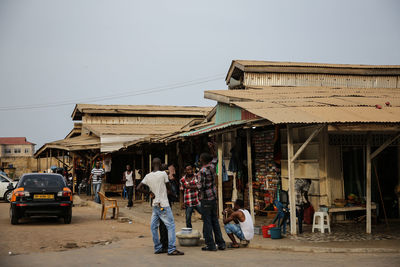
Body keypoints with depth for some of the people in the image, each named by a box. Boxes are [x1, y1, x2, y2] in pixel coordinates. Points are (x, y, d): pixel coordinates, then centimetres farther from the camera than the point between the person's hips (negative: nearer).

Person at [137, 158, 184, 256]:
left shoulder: (148, 176, 4)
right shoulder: (163, 174, -10)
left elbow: (139, 188, 1)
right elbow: (168, 185, 4)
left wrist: (149, 193, 8)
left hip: (155, 205, 6)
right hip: (163, 205, -6)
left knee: (154, 226, 11)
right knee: (171, 225, -4)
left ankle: (157, 248, 15)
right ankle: (171, 249, -8)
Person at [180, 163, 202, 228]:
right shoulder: (182, 180, 3)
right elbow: (182, 192, 8)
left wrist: (190, 187, -15)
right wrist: (182, 202, 3)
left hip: (197, 201, 0)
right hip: (188, 203, 0)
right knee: (188, 219, 3)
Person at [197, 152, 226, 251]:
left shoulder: (202, 171, -17)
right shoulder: (212, 166, 3)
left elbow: (201, 187, -19)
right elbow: (214, 160, 26)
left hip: (206, 199, -7)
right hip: (214, 196, 8)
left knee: (207, 222, -1)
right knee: (215, 221, 13)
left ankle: (210, 245, 1)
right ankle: (221, 243, 15)